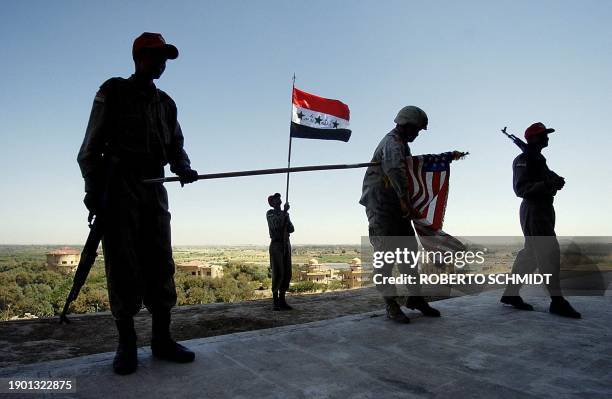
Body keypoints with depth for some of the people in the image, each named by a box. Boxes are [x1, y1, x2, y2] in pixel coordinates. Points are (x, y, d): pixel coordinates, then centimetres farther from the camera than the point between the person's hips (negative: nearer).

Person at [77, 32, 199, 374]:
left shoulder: (166, 103, 18)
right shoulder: (113, 92, 6)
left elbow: (176, 147, 16)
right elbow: (92, 146, 2)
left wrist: (184, 169, -6)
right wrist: (93, 191, -6)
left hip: (154, 189, 4)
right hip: (118, 188, -4)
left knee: (160, 264, -1)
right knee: (123, 266, -5)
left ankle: (162, 339, 6)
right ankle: (127, 344, 3)